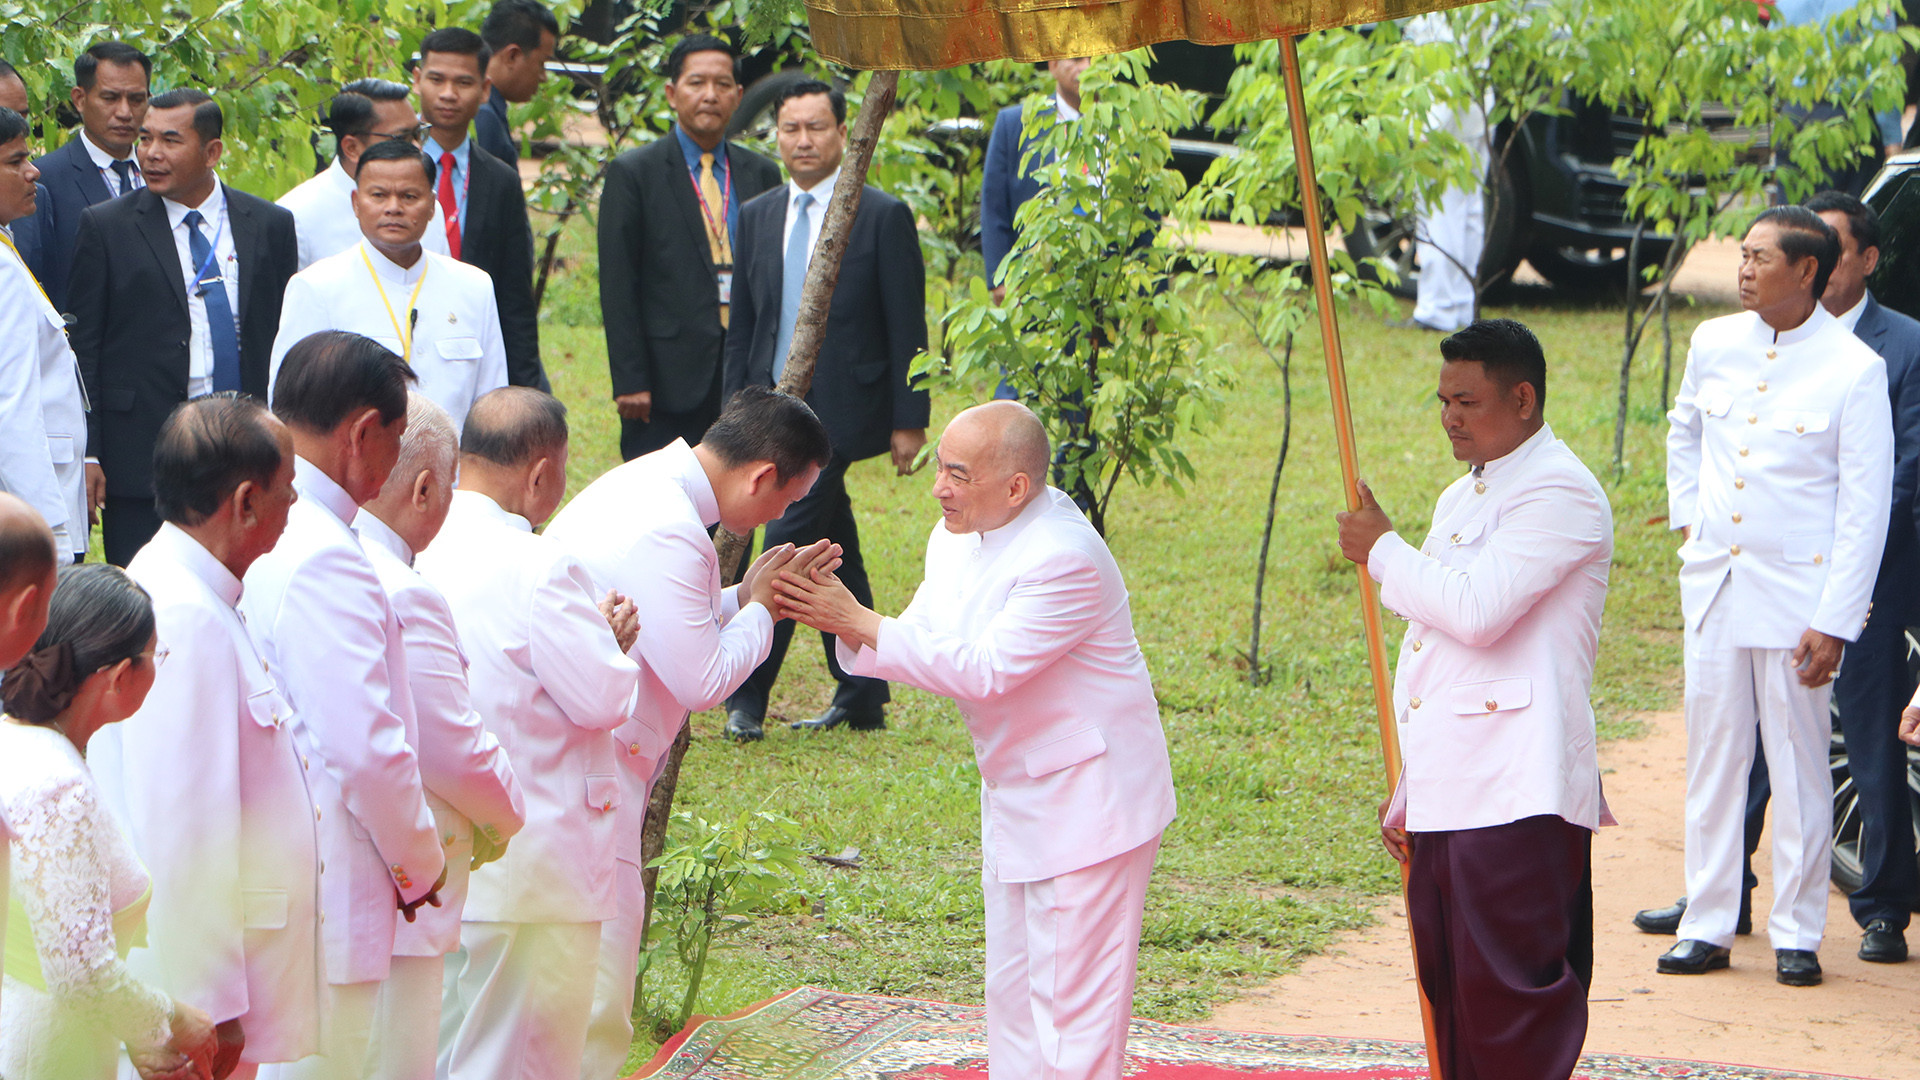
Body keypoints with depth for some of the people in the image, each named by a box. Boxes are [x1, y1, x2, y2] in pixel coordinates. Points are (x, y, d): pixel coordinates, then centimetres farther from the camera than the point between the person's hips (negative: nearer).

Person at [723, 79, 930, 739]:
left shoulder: (883, 217, -4)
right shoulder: (756, 218, 11)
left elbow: (907, 329, -4)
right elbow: (742, 326, 15)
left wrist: (909, 420, -7)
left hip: (838, 412, -6)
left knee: (786, 546, -13)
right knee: (835, 558, 11)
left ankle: (748, 696, -10)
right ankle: (861, 701, 17)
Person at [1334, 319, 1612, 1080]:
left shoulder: (1560, 493, -10)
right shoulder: (1462, 497, 21)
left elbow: (1475, 610, -22)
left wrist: (1382, 551, -5)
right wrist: (1410, 791, 25)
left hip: (1520, 794, -9)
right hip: (1450, 791, 9)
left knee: (1511, 988, -10)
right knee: (1449, 988, 10)